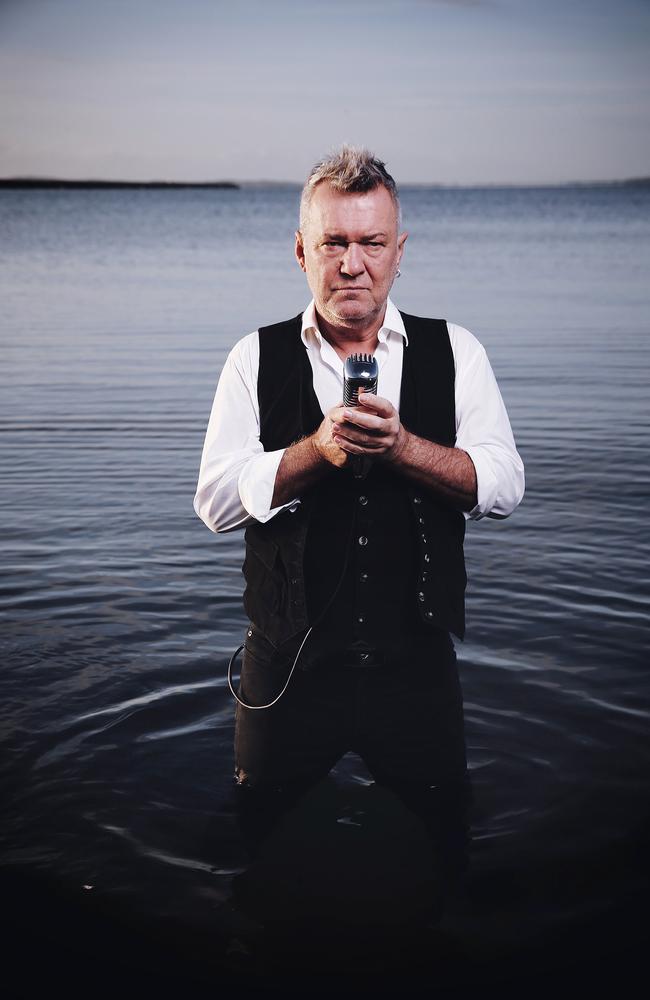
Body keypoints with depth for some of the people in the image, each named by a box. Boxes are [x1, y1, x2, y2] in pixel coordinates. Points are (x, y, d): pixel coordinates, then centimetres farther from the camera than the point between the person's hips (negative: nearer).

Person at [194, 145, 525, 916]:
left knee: (441, 865, 14)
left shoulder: (455, 352, 3)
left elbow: (503, 486, -6)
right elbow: (215, 500, -6)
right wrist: (319, 447, -20)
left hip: (417, 667, 1)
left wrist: (400, 445, -20)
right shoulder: (256, 358, 2)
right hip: (288, 669, 0)